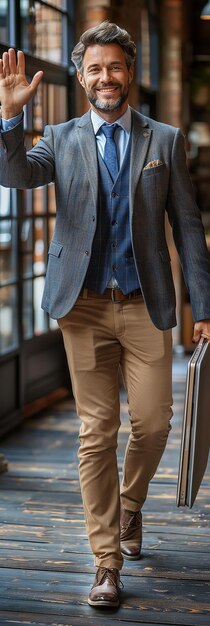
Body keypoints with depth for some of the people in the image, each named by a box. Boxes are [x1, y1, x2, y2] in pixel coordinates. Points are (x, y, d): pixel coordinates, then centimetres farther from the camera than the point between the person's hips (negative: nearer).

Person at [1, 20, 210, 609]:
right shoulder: (61, 139, 7)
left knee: (153, 422, 2)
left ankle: (129, 506, 34)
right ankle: (107, 561, 11)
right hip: (85, 306, 0)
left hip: (146, 306, 0)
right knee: (96, 432, 2)